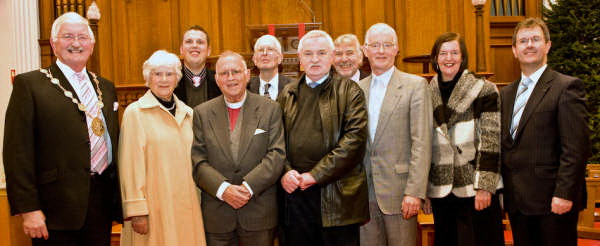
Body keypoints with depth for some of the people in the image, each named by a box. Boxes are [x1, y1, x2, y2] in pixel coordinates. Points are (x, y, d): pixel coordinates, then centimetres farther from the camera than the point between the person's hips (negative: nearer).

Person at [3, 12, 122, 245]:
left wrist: (118, 199, 13)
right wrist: (28, 209, -14)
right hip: (57, 212, -5)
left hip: (103, 203, 5)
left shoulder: (105, 87, 14)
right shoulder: (29, 84, -3)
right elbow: (18, 152, -9)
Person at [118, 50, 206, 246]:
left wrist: (198, 200, 11)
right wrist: (137, 211, -12)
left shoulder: (187, 113, 11)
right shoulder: (135, 112, -5)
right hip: (154, 207, -4)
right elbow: (131, 165, -9)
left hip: (186, 205, 5)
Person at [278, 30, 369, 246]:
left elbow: (354, 138, -10)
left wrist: (315, 175, -14)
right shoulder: (288, 94, 14)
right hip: (295, 193, 3)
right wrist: (284, 172, -8)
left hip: (337, 196, -3)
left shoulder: (349, 91, 1)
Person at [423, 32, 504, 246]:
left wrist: (485, 186, -13)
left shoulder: (484, 89, -2)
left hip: (475, 190, -3)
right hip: (441, 190, 4)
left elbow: (491, 141, -7)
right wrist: (423, 190, 9)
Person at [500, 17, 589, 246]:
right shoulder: (506, 93, 14)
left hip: (552, 200, -6)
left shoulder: (567, 87, -6)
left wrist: (564, 194, -18)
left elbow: (576, 147, -13)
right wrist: (502, 189, 9)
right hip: (516, 201, 6)